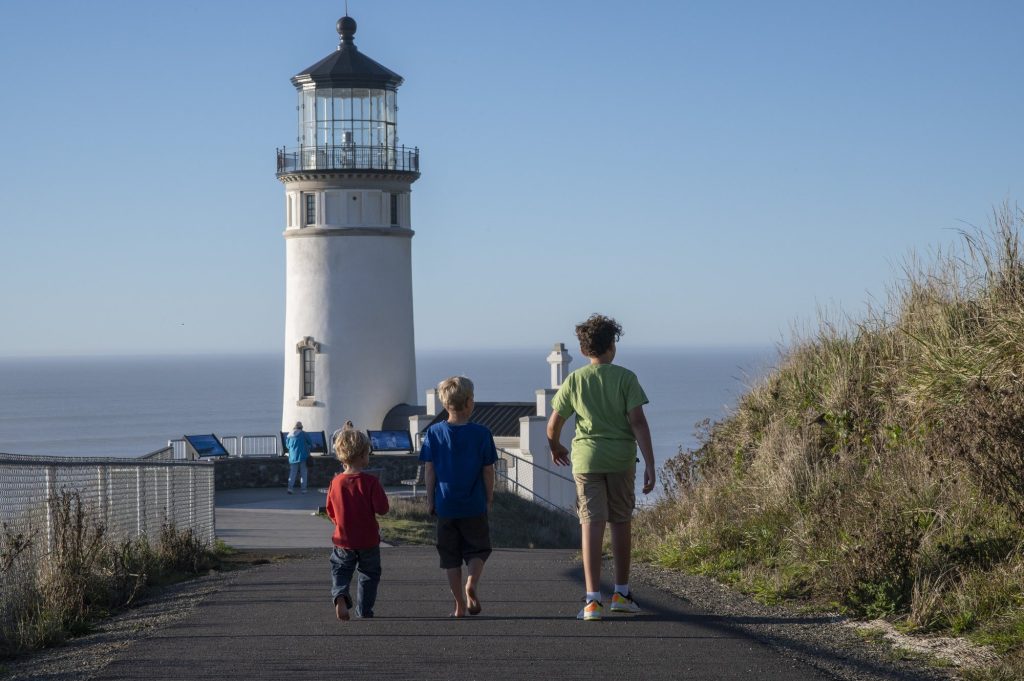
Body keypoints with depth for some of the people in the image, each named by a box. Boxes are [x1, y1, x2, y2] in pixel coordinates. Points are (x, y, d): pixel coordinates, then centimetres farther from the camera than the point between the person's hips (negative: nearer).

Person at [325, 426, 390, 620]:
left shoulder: (336, 482, -4)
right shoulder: (370, 482, -16)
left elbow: (331, 512, 4)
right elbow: (382, 508, -16)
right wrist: (380, 490, 1)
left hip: (343, 540, 2)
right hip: (368, 539, -2)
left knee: (340, 570, 14)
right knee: (369, 574, 15)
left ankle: (340, 595, -14)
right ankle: (364, 610, 17)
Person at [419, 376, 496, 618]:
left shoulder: (434, 433, -3)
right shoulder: (481, 434, -6)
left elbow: (429, 470, -1)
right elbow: (488, 471, -1)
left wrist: (430, 499, 8)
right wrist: (489, 498, 12)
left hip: (445, 505, 1)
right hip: (474, 506, -1)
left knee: (450, 556, 9)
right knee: (478, 548, 13)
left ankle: (460, 606, 9)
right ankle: (472, 583, -14)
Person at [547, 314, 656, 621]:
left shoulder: (574, 380, 2)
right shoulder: (625, 378, -3)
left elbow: (553, 425, 6)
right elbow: (638, 422, -10)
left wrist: (555, 447, 27)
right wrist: (650, 464, -9)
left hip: (586, 458, 0)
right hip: (621, 458, 0)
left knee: (592, 525, -4)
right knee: (621, 523, 14)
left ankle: (593, 600, -13)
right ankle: (621, 593, 24)